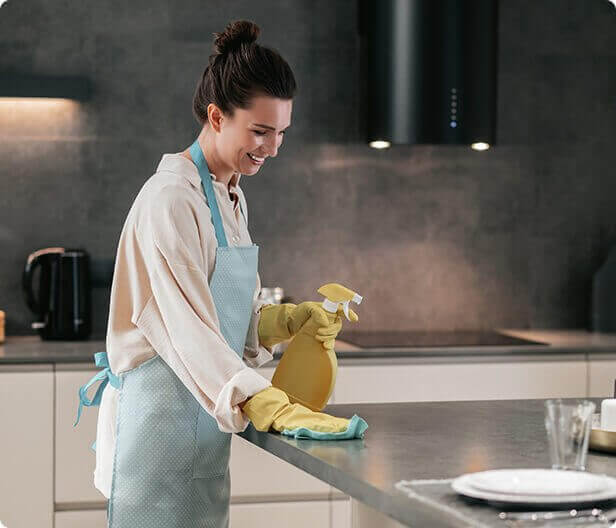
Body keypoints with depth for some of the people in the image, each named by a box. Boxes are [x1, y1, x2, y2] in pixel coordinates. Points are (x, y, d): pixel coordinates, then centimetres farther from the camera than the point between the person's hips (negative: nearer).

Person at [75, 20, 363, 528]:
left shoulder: (231, 196, 13)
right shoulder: (171, 198, -16)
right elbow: (186, 325, -26)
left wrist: (297, 318, 0)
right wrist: (270, 405, -36)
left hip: (203, 422, 9)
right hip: (159, 420, -9)